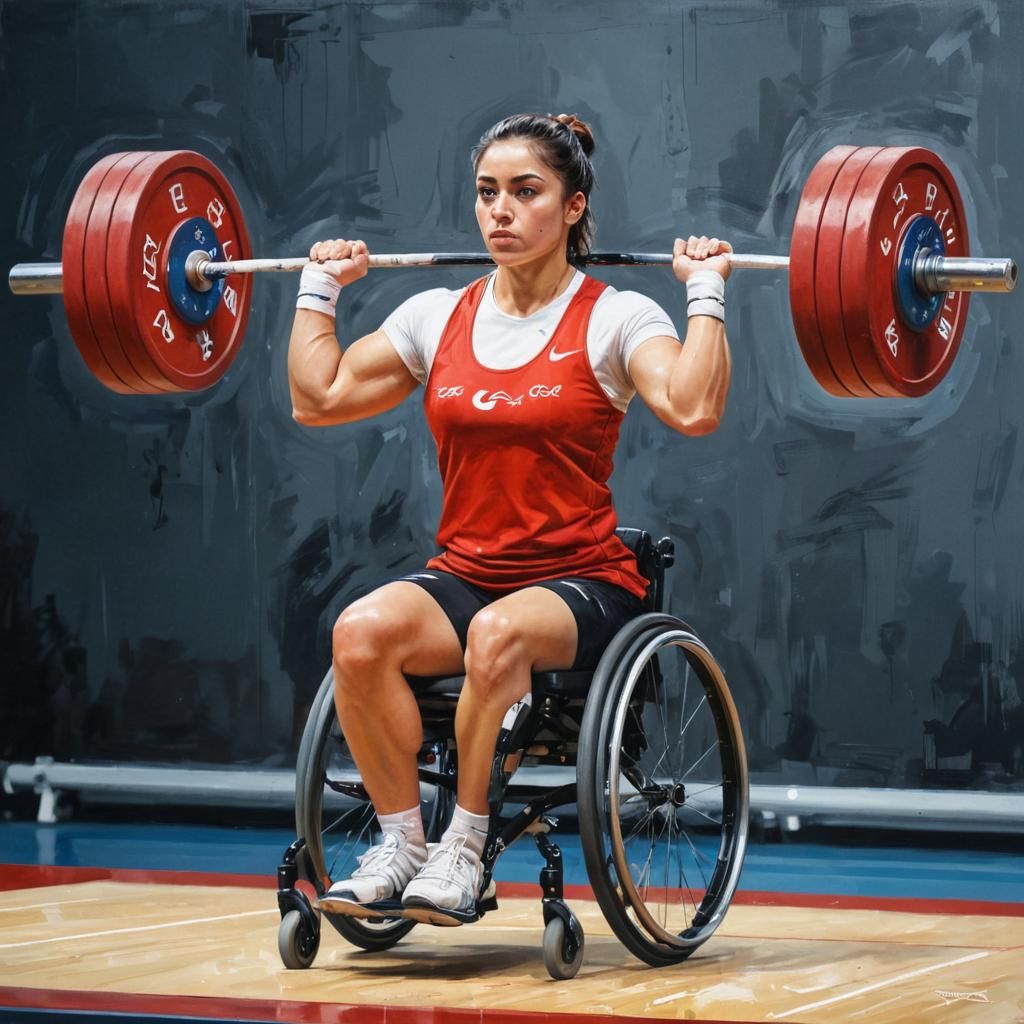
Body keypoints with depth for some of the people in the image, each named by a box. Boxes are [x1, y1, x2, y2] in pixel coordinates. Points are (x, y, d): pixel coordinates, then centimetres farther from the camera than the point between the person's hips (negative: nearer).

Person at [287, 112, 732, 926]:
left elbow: (694, 408, -20)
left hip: (582, 584, -4)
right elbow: (318, 398, 16)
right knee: (362, 630, -29)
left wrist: (706, 292, -16)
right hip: (462, 576, 4)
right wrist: (321, 289, 18)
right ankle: (400, 842, -15)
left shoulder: (613, 319, -3)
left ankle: (465, 850, -23)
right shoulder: (438, 317, 10)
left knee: (499, 633, -39)